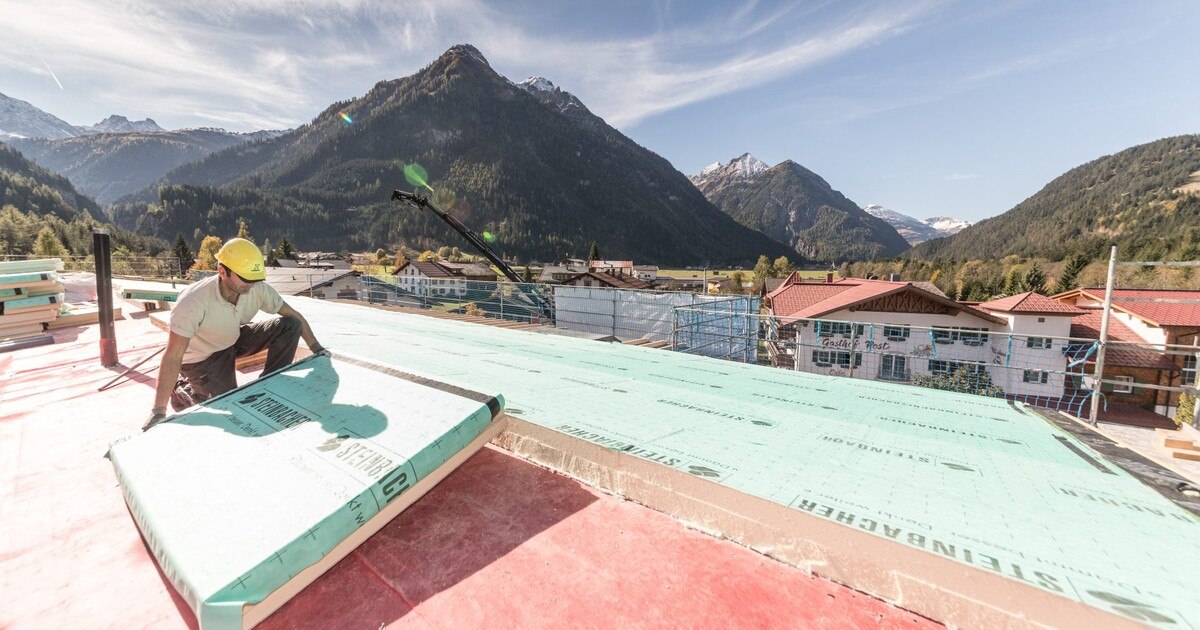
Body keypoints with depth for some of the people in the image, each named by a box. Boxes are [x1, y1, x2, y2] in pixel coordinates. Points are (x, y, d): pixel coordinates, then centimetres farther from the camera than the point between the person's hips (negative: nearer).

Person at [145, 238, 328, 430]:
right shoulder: (194, 301, -34)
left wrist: (316, 347, -12)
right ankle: (182, 391, 19)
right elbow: (173, 357, -33)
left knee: (290, 326, -18)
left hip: (235, 340, 5)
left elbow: (295, 317, -9)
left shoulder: (259, 289, -22)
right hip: (200, 358, -4)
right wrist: (158, 411, -33)